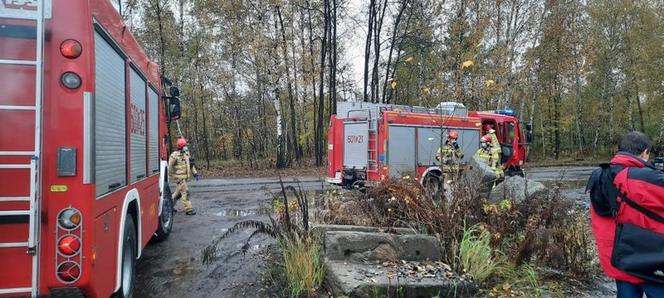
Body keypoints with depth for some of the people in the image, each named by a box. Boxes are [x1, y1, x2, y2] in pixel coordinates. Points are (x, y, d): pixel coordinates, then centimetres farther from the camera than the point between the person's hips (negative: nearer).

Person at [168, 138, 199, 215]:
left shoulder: (186, 154, 11)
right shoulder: (175, 155, -13)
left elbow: (190, 165, 16)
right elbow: (170, 166, -9)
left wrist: (195, 173, 9)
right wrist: (172, 176, -6)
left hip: (185, 177, 8)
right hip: (180, 178, -8)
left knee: (178, 192, 18)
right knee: (185, 192, -10)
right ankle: (189, 209, -6)